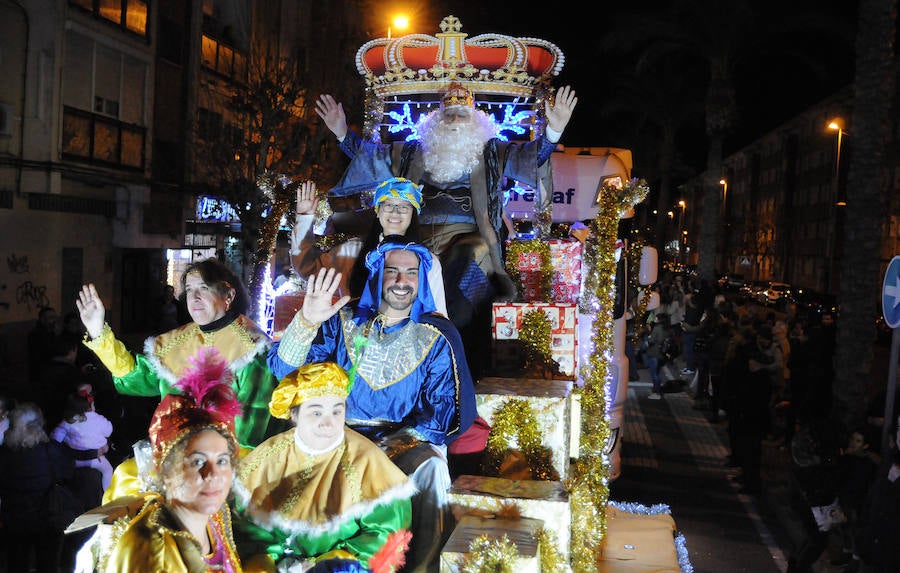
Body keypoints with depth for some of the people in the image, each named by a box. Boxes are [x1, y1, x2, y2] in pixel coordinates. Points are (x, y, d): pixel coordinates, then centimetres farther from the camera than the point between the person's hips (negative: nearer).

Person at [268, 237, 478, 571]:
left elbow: (444, 409, -6)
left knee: (428, 467, -33)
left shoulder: (436, 336, 0)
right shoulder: (344, 322, 4)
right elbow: (283, 369, -3)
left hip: (409, 440, -1)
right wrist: (307, 321, -22)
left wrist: (392, 445, -18)